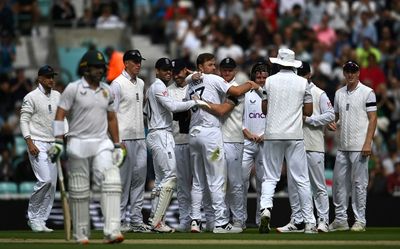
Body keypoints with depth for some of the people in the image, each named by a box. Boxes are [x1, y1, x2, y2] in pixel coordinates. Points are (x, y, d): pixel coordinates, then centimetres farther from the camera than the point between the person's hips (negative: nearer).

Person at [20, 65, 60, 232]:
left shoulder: (57, 96, 12)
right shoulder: (31, 97, -7)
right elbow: (24, 120, -9)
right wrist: (29, 142, -18)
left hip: (53, 144, 7)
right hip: (38, 144, -7)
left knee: (52, 183, 3)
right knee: (45, 180, -19)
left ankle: (40, 220, 9)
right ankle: (33, 216, -3)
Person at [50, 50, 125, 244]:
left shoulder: (107, 90, 10)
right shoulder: (73, 89, -6)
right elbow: (60, 115, -8)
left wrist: (117, 145, 15)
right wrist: (58, 141, -17)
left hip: (102, 144, 4)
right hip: (78, 144, -4)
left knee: (111, 182, -15)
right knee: (79, 191, 3)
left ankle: (111, 231, -22)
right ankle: (81, 233, 15)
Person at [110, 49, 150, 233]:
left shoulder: (140, 84, 16)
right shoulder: (118, 84, -7)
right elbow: (112, 112, -11)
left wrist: (142, 134, 15)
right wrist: (117, 140, -17)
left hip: (140, 137, 8)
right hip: (124, 138, -8)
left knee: (140, 178, 5)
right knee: (123, 178, -5)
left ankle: (136, 219, 9)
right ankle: (119, 219, 0)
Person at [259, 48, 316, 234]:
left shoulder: (270, 81, 3)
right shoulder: (302, 83, 1)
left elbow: (264, 109, 8)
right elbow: (308, 111, 3)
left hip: (272, 135, 0)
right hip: (295, 135, 0)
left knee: (270, 177, 6)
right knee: (301, 180, 3)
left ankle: (265, 208, -20)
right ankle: (309, 222, 3)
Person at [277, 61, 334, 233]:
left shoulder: (319, 94, 2)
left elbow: (330, 116, -5)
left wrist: (308, 119, -12)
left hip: (314, 146, -5)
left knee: (318, 186, -3)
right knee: (293, 185, 4)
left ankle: (323, 220, 0)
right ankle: (297, 221, 10)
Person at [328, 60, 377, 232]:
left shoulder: (367, 92, -4)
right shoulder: (339, 93, 14)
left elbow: (373, 118, -8)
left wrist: (368, 143, -16)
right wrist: (333, 124, -2)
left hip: (359, 147, -6)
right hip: (342, 146, 6)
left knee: (359, 183, -4)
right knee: (339, 181, 7)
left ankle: (360, 221, 1)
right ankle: (340, 220, 13)